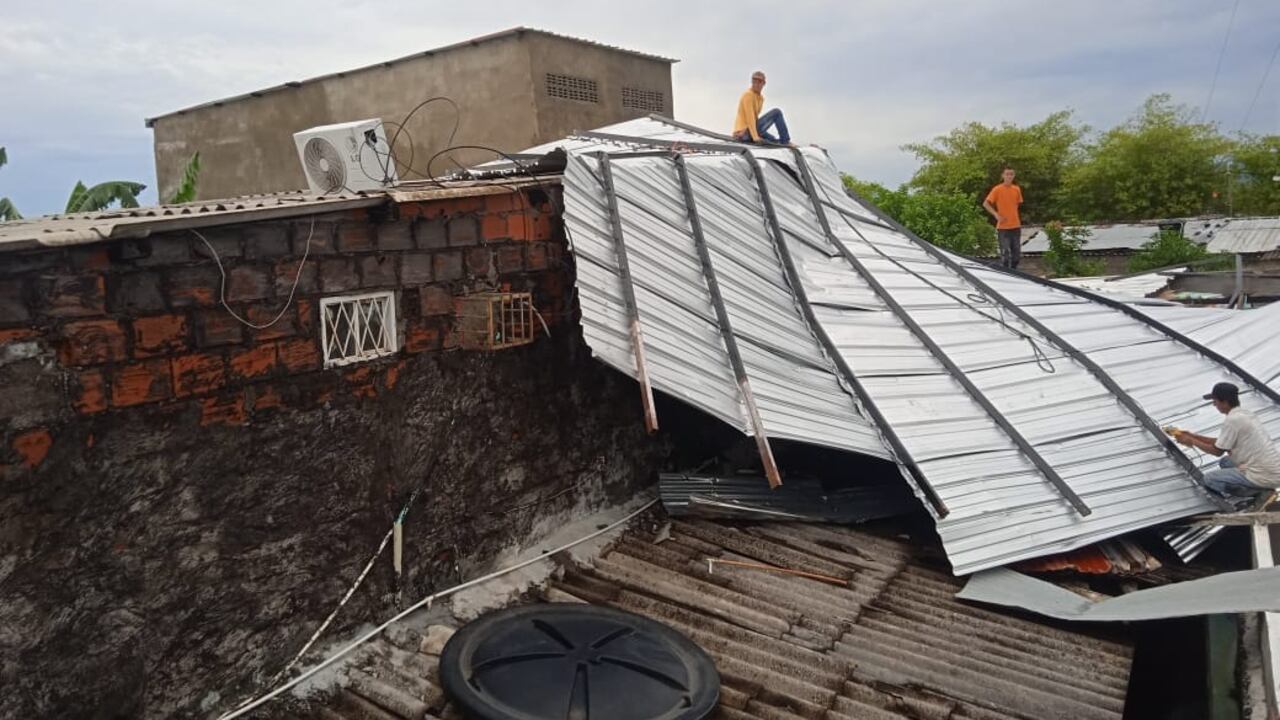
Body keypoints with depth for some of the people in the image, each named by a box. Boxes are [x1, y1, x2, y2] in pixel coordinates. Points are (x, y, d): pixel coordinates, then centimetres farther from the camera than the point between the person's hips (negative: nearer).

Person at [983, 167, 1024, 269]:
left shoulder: (1017, 189, 7)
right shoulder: (997, 189, -7)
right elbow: (985, 204, -8)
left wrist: (1013, 215, 10)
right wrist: (996, 214, -15)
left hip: (1016, 226, 5)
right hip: (1003, 227, -5)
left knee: (1017, 253, 9)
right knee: (1005, 253, -3)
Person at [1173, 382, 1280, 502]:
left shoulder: (1232, 420, -18)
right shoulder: (1244, 414, 11)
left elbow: (1218, 451, -6)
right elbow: (1221, 442, 19)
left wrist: (1192, 441, 6)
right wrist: (1192, 435, 19)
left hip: (1265, 477, -9)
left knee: (1209, 478, 2)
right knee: (1224, 462, 25)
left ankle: (1257, 492, -4)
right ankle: (1259, 488, 10)